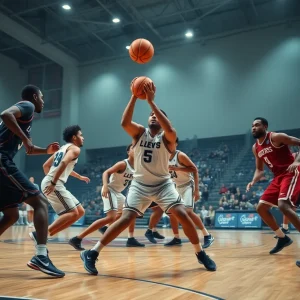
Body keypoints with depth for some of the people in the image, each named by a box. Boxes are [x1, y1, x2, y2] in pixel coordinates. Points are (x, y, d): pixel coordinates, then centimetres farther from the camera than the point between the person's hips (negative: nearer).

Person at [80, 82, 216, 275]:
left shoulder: (167, 137, -5)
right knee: (126, 218, -13)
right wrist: (135, 97, -25)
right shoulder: (139, 132, 0)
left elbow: (170, 129, -30)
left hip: (163, 184, 0)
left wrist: (151, 101, -29)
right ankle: (92, 253, -3)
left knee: (182, 214, -13)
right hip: (140, 184, 0)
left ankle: (201, 254, 7)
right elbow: (125, 123, -20)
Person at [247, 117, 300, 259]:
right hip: (278, 177, 9)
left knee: (283, 205, -29)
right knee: (261, 208, 6)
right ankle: (283, 238, 20)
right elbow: (259, 169, 19)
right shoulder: (255, 148, 12)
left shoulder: (276, 137, -11)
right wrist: (253, 181, 0)